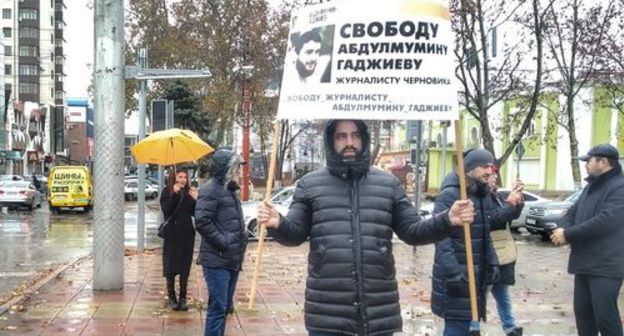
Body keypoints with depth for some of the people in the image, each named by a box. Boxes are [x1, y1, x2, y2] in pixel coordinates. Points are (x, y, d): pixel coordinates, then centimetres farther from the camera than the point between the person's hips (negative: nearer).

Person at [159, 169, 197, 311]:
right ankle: (171, 297, 12)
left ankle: (183, 298, 12)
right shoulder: (167, 192, -2)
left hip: (187, 234, 3)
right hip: (172, 234, -3)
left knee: (185, 268, 5)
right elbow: (166, 210, -15)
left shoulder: (189, 193, 7)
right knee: (171, 267, 2)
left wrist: (196, 201, -10)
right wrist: (174, 194, -21)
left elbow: (195, 213, 7)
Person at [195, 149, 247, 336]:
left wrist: (241, 240, 13)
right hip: (217, 260, -9)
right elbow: (202, 221, -22)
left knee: (226, 306, 15)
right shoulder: (211, 190, -12)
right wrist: (223, 242, -20)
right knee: (218, 307, -8)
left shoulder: (230, 190, 18)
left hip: (233, 260, 9)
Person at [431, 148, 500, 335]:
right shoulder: (449, 195, -15)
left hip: (477, 274, 8)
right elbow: (441, 237, -22)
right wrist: (453, 273, -27)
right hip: (455, 275, -8)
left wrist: (492, 262, 11)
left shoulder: (484, 196, 13)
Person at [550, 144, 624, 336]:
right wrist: (564, 230, -5)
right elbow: (572, 212, 19)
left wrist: (568, 234, -17)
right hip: (584, 263, 9)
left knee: (605, 316, -6)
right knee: (583, 313, 13)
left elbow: (604, 221, -24)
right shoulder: (591, 187, 17)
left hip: (605, 267, -9)